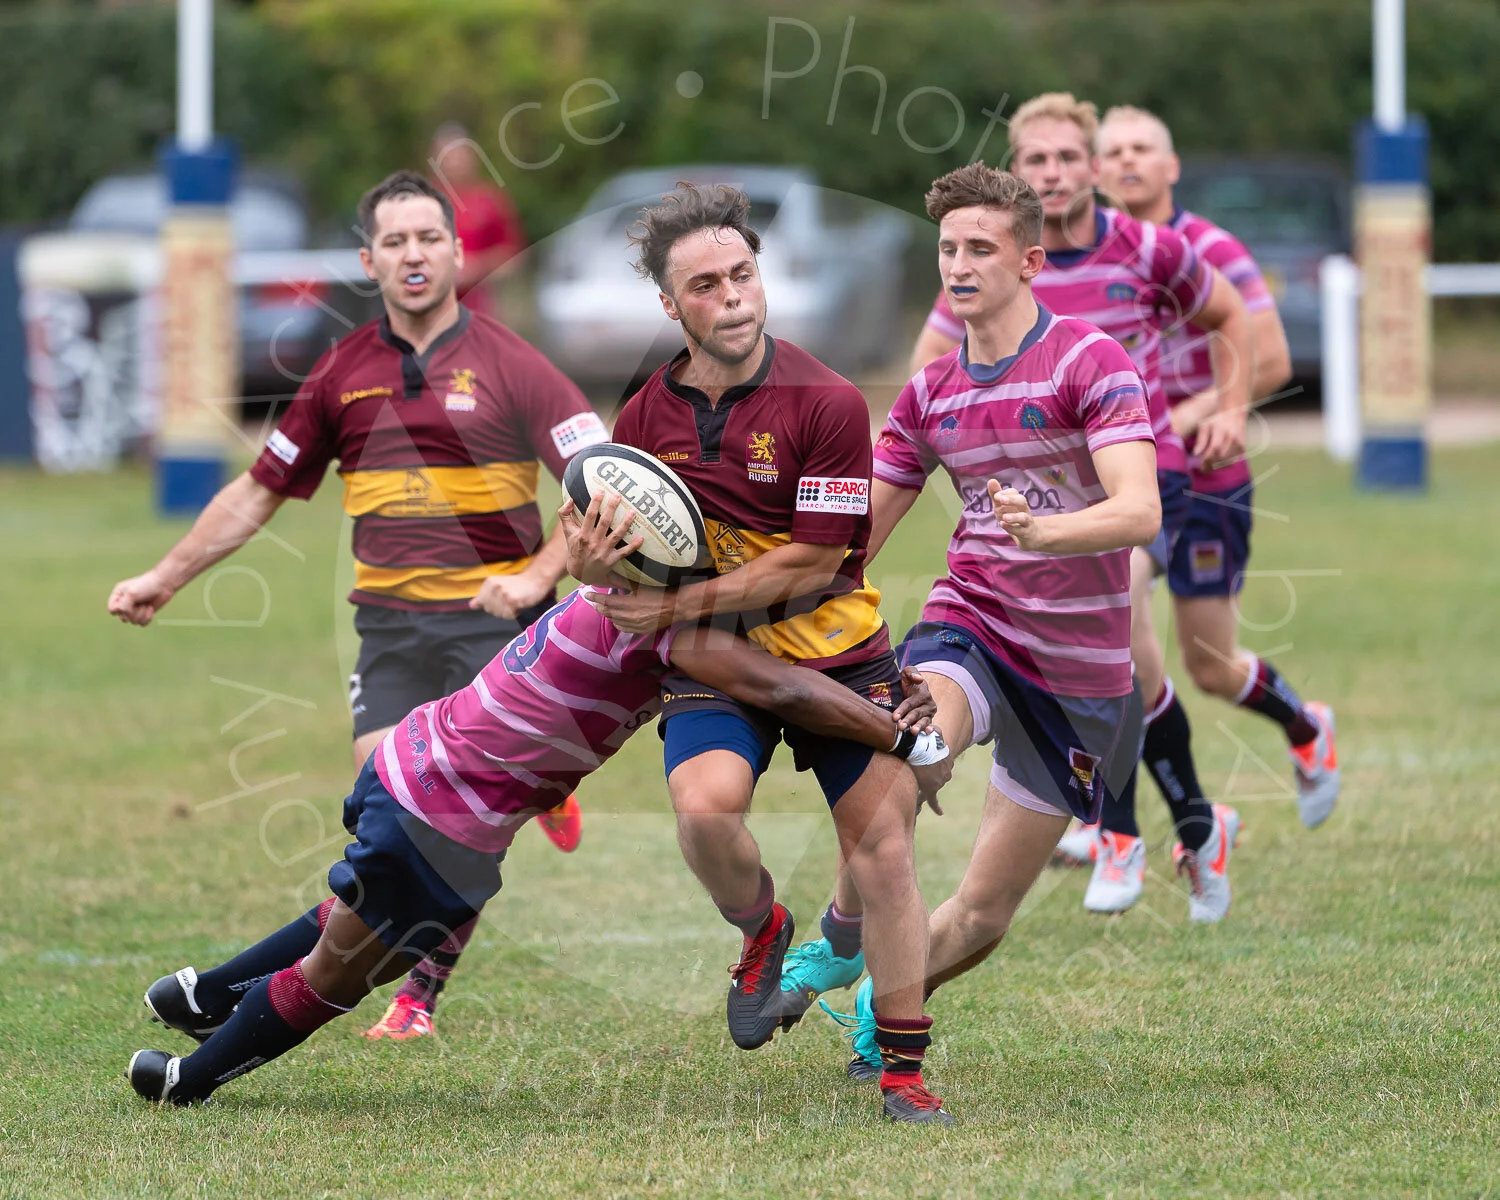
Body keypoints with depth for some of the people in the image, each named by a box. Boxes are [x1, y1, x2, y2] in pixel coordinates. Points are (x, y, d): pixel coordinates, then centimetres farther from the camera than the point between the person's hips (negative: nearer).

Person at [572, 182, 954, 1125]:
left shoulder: (826, 402, -12)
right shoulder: (647, 416, 2)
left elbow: (811, 563, -15)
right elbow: (613, 558, 11)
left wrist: (682, 604, -18)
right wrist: (599, 552, -14)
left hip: (835, 653, -2)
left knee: (882, 847, -6)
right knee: (704, 805, -27)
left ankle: (906, 1072, 6)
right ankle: (762, 930, 6)